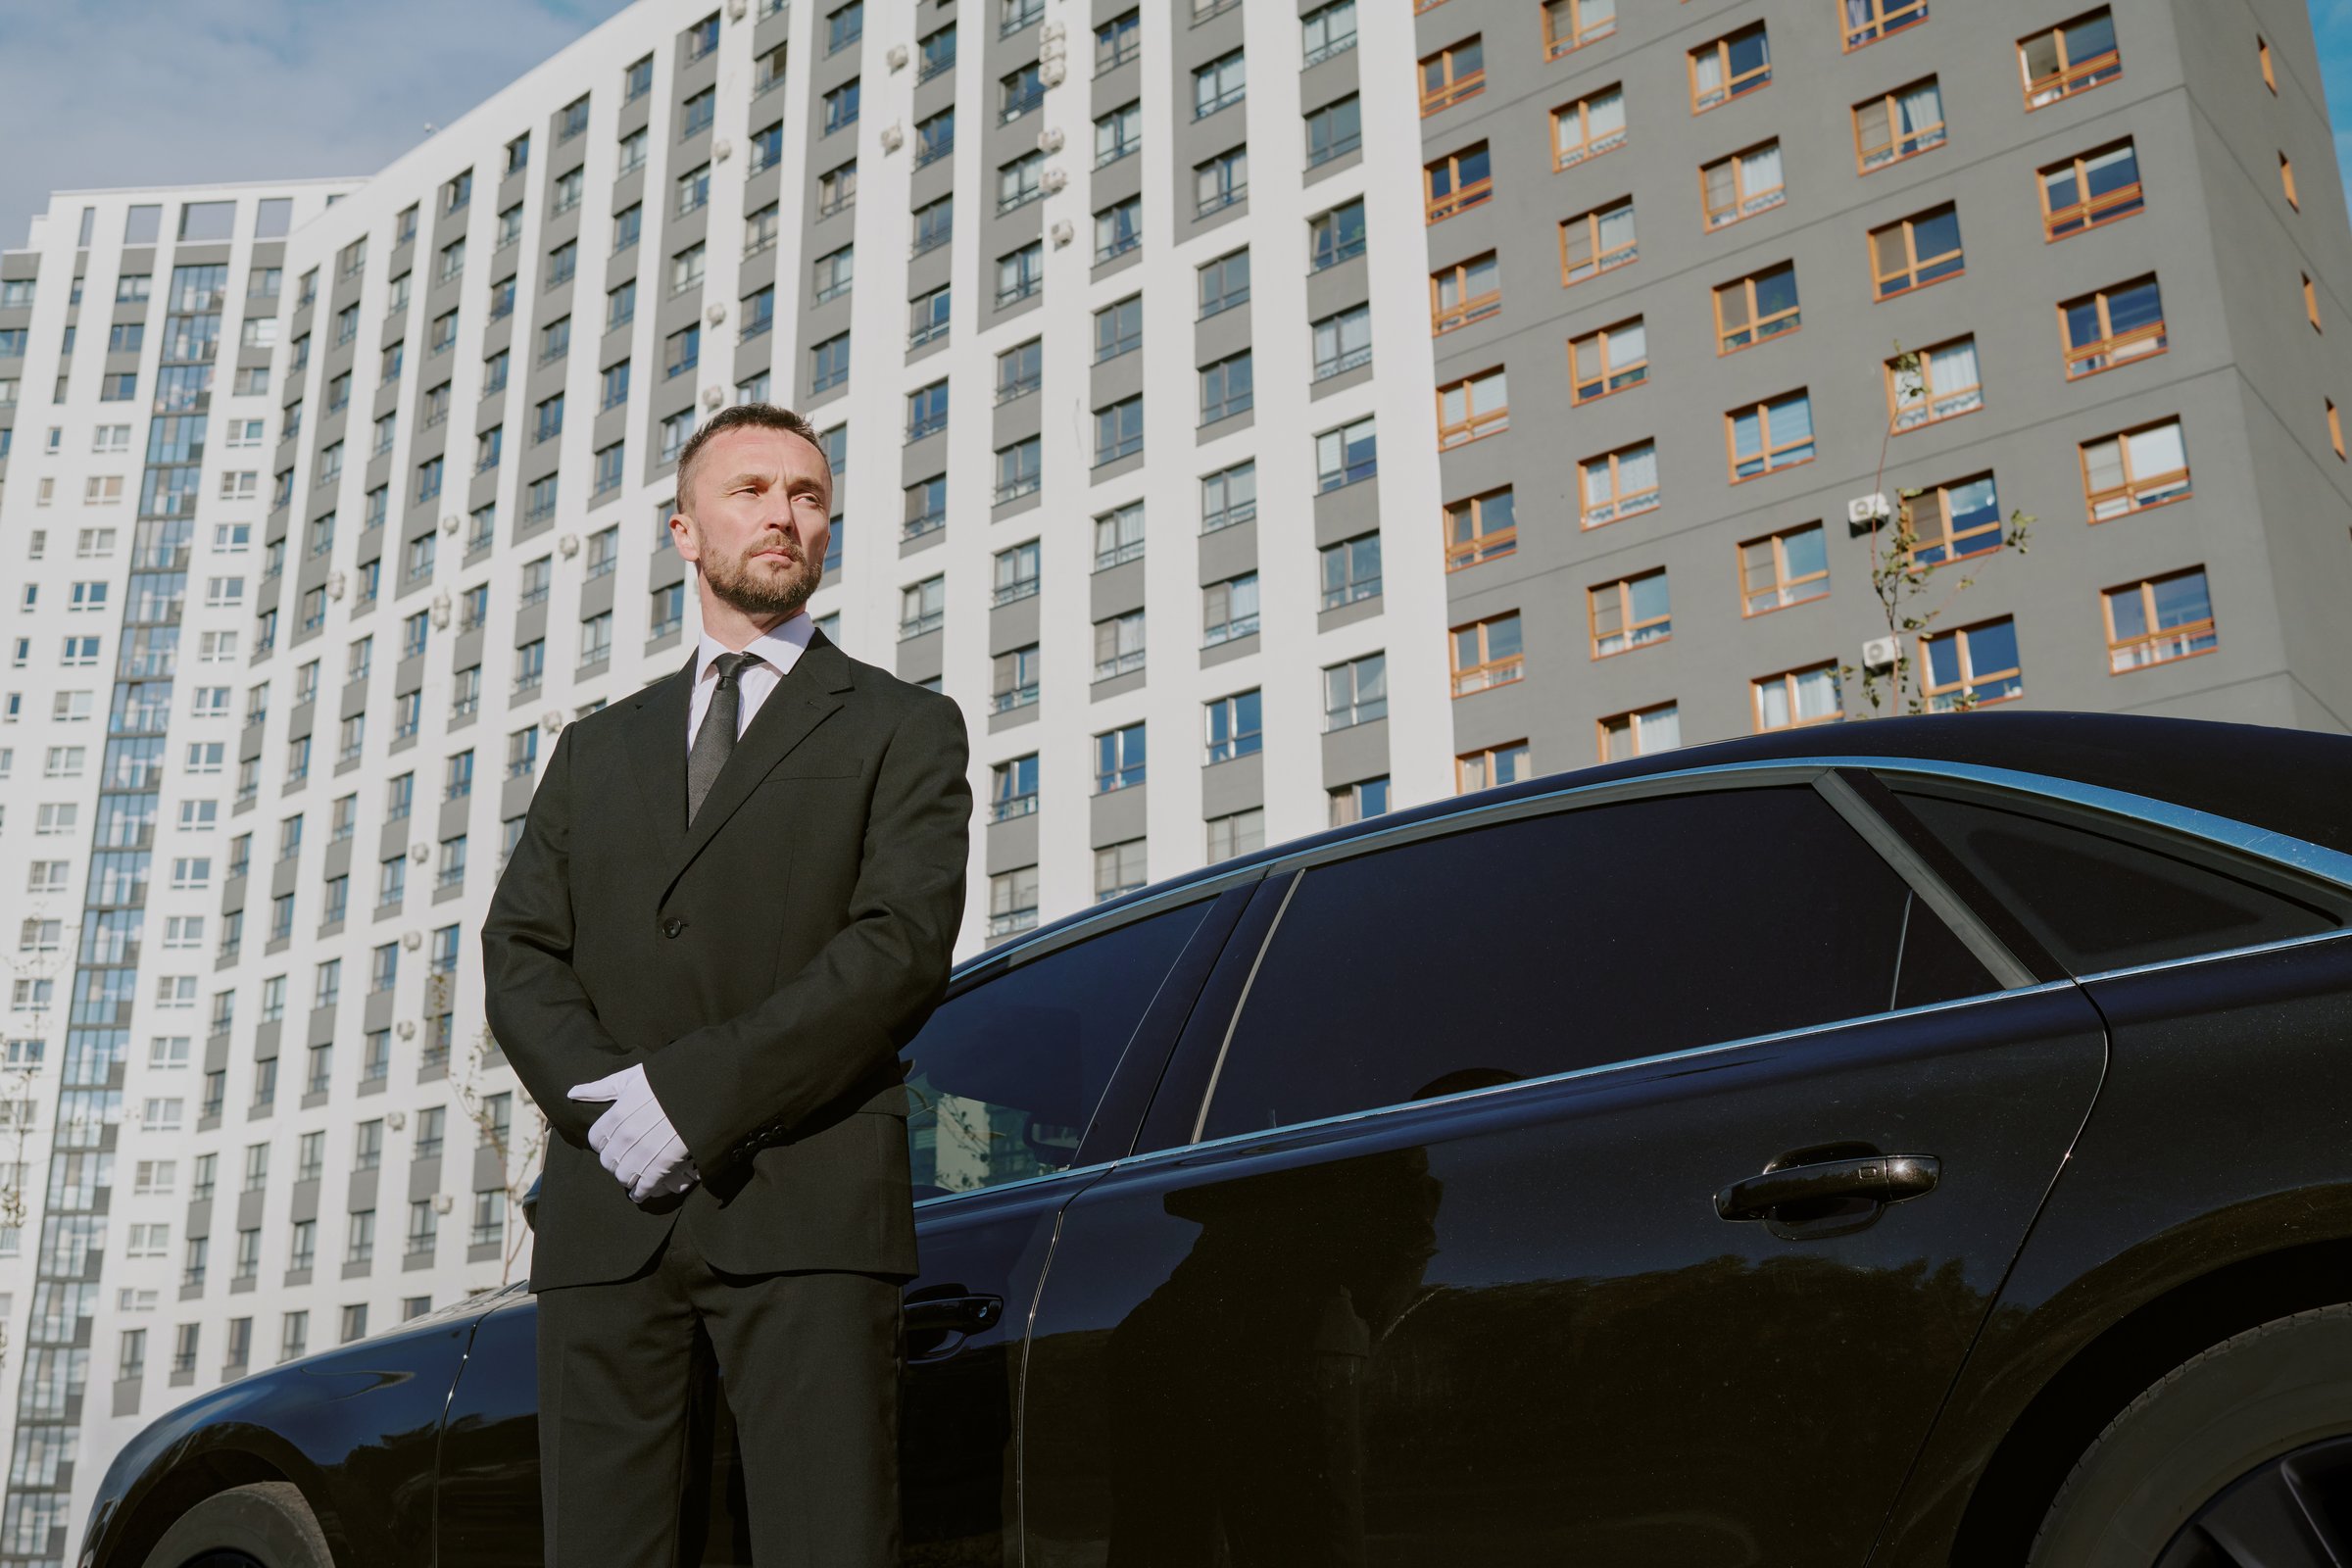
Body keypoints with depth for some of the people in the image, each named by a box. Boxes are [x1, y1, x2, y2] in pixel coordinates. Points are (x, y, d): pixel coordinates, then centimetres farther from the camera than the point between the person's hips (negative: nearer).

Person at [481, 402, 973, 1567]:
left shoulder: (902, 728, 11)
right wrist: (604, 1099, -8)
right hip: (607, 1215, 4)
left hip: (804, 1207, -3)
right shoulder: (597, 751, 24)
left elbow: (904, 945, -4)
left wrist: (694, 1093, -13)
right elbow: (518, 957, 13)